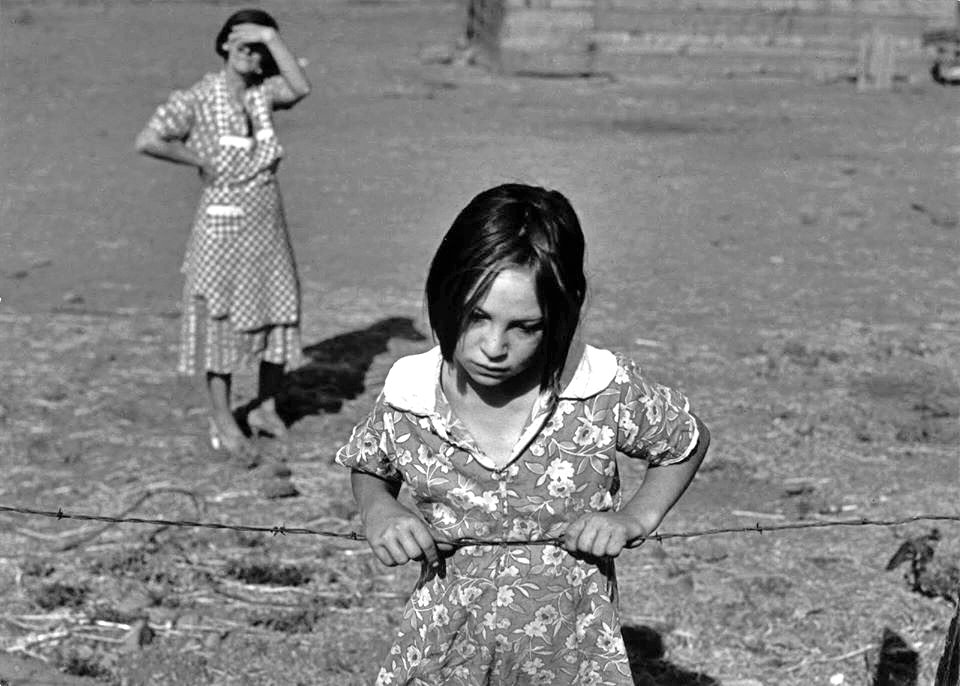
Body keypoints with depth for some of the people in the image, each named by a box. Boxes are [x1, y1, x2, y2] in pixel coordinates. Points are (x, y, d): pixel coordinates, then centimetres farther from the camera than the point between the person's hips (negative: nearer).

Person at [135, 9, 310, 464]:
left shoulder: (263, 93, 3)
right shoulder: (196, 100, -9)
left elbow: (300, 88, -17)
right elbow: (147, 142, -17)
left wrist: (271, 38, -16)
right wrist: (199, 160, -11)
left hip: (269, 223, 5)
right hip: (223, 220, -5)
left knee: (281, 315, 10)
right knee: (223, 320, 3)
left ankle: (266, 406, 28)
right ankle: (224, 425, 12)